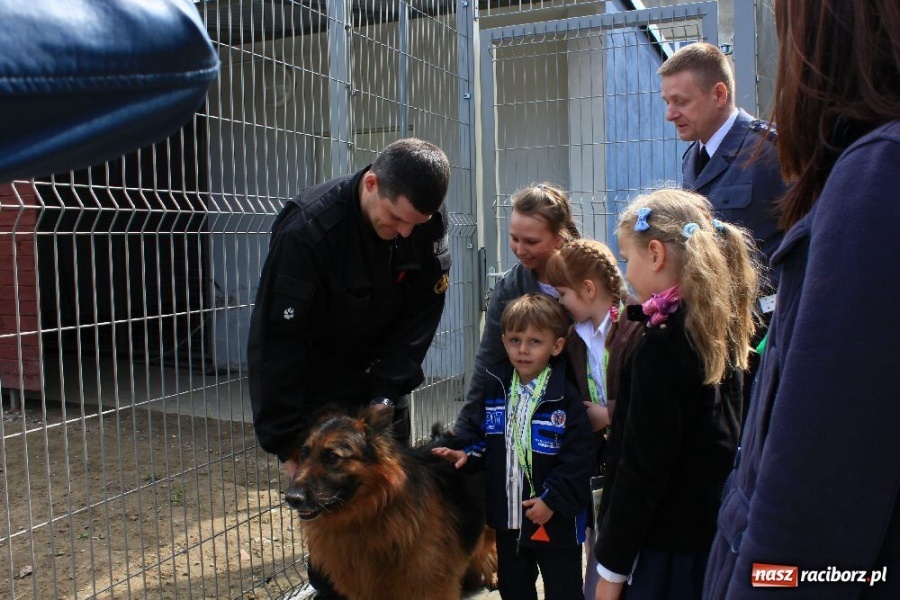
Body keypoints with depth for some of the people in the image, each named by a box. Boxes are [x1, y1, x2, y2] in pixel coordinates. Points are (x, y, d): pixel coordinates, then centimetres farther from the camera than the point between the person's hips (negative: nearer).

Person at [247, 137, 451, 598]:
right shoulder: (307, 229, -30)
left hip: (382, 377, 5)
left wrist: (388, 393, -19)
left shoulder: (427, 223, -16)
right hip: (318, 383, -4)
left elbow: (420, 316, -9)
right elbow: (277, 341, -26)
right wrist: (287, 443, -22)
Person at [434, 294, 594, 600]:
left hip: (556, 519, -5)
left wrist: (552, 499, -21)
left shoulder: (566, 399, -18)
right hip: (507, 516, 5)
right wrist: (467, 452, -6)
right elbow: (482, 434, 12)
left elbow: (579, 457, -19)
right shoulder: (494, 388, 0)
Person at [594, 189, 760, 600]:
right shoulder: (719, 332, 3)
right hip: (713, 538, 8)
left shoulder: (663, 346, -21)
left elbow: (643, 469, -20)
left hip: (670, 552, -8)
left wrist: (612, 566, -12)